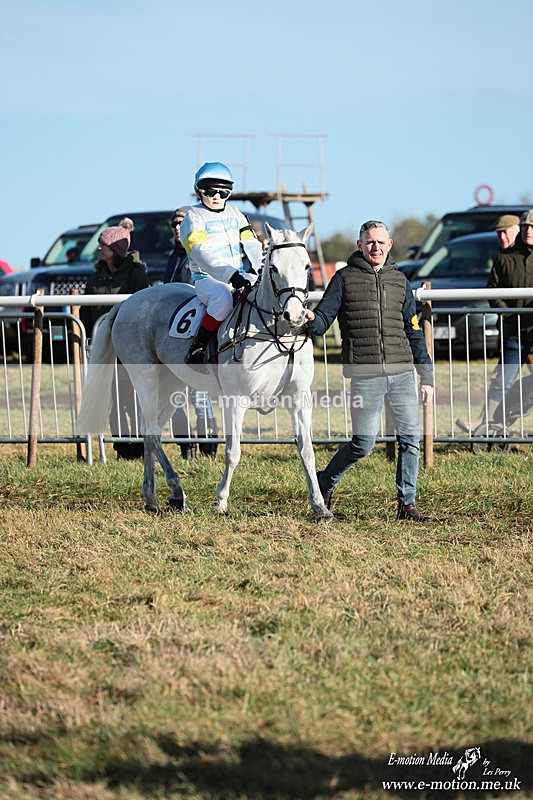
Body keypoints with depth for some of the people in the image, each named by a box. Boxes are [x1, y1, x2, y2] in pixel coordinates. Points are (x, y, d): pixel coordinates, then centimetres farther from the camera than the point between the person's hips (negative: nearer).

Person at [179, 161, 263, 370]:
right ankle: (197, 348, -26)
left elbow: (251, 244, 11)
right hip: (208, 279, -6)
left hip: (242, 277, 6)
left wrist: (255, 270, -11)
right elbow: (202, 255, -18)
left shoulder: (235, 214, 18)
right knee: (223, 298, -39)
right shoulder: (193, 217, -3)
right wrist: (230, 275, -32)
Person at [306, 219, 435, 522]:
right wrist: (311, 320, -26)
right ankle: (325, 483, 19)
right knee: (363, 443, -4)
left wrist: (427, 377, 13)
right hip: (365, 375, -4)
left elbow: (414, 332, 17)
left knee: (411, 439, 0)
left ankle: (407, 504, 10)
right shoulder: (345, 279, 4)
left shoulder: (400, 281, 14)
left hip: (402, 372, 4)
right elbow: (322, 322, -1)